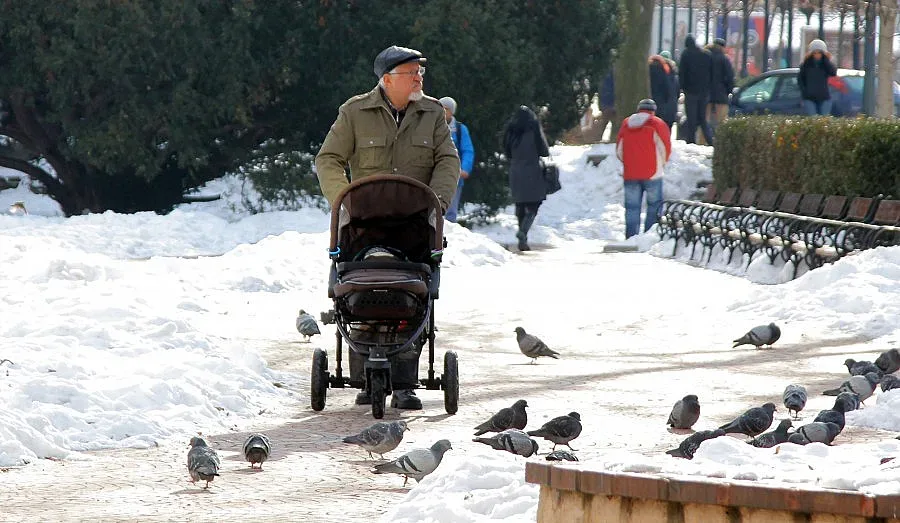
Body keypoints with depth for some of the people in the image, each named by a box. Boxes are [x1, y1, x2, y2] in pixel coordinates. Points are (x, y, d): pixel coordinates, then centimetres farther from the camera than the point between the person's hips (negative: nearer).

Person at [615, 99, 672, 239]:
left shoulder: (626, 124, 10)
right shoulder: (657, 124, -3)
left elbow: (619, 151, 13)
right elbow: (665, 148, -3)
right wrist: (660, 163, 14)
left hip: (630, 174, 4)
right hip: (652, 174, -4)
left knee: (632, 207, 7)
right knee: (654, 205, 3)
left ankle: (631, 236, 3)